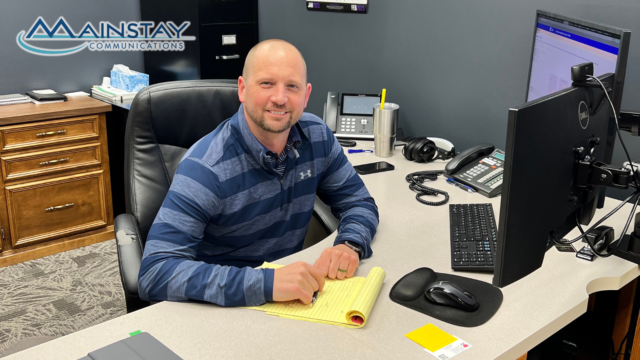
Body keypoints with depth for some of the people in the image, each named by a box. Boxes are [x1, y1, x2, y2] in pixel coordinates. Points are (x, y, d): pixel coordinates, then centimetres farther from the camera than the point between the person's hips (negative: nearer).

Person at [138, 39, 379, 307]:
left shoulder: (317, 135, -3)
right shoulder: (205, 168, -21)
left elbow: (359, 202, 8)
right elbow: (154, 273, -29)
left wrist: (350, 245, -15)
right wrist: (265, 283, -38)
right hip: (224, 306, -4)